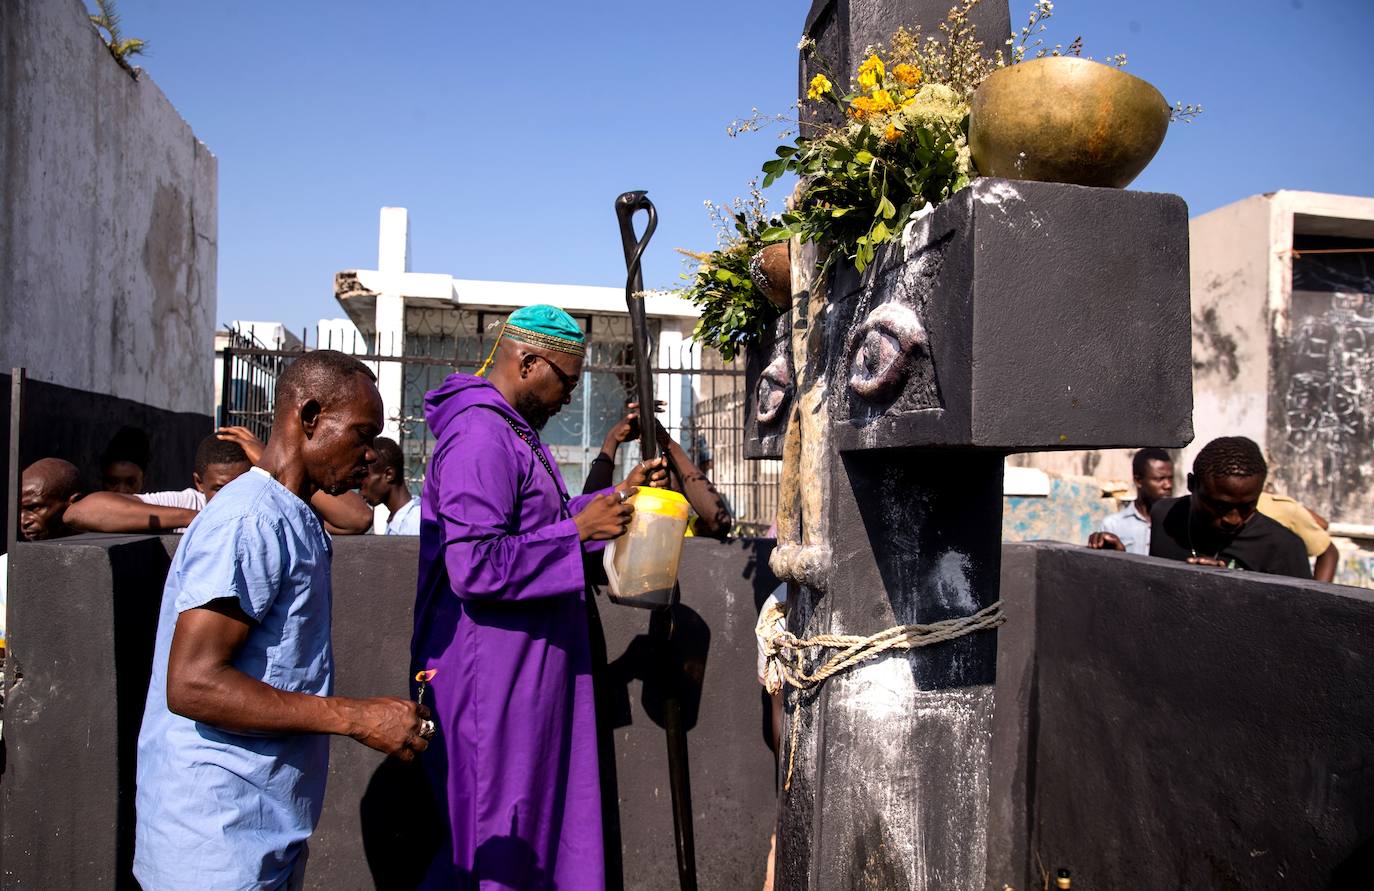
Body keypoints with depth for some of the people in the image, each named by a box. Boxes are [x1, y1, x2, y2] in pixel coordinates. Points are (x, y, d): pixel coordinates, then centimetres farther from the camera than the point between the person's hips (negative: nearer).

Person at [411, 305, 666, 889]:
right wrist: (579, 529, -22)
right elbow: (475, 566, -28)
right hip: (493, 674, -10)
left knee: (540, 815, 18)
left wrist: (619, 493, 13)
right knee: (497, 837, 3)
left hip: (525, 669, 10)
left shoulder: (513, 433, 14)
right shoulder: (480, 437, -20)